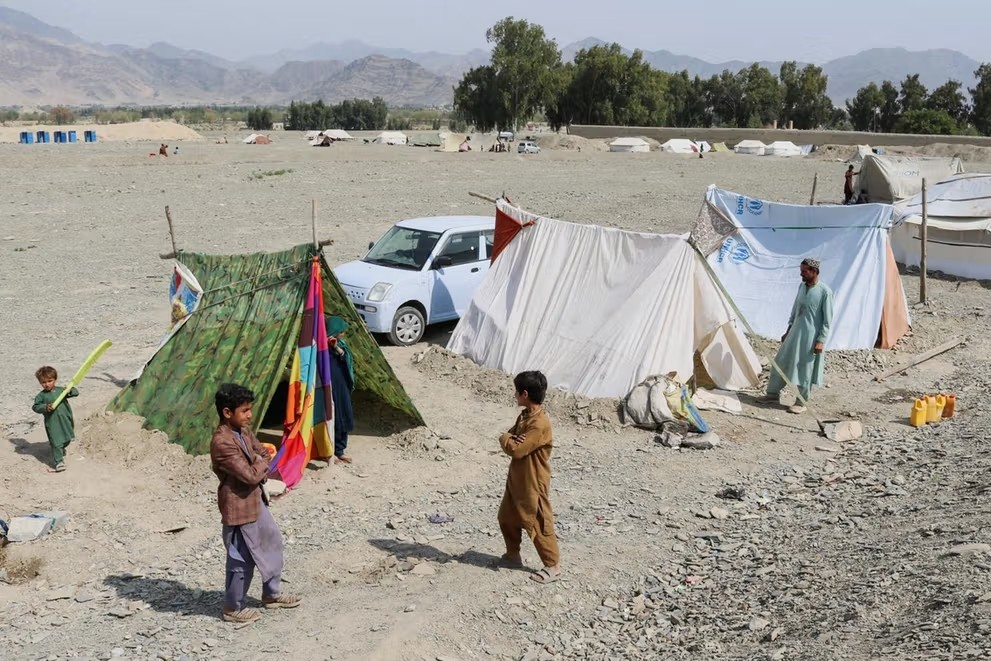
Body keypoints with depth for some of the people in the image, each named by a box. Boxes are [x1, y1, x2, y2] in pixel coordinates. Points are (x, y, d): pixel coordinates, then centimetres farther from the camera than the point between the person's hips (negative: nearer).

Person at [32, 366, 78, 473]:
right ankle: (58, 463, -2)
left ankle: (61, 452, 47)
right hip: (52, 423, -4)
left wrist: (70, 390, -17)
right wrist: (45, 408, -22)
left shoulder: (61, 390, 4)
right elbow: (35, 407, -5)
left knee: (66, 440, 20)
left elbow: (76, 393, 5)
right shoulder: (41, 395, -3)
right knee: (56, 442, -6)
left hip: (65, 421, 4)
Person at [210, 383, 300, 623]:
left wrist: (258, 467, -11)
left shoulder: (244, 431, 4)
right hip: (239, 506, -10)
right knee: (242, 560, 3)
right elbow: (250, 475, -28)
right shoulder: (222, 442, -26)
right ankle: (232, 609, 21)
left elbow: (263, 453, 10)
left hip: (256, 500, 10)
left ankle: (272, 594, 38)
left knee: (272, 542, 21)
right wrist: (261, 463, -8)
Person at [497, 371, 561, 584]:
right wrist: (511, 439, -15)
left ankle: (553, 566, 11)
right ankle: (513, 555, 37)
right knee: (506, 517, 20)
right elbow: (506, 436, 8)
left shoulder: (540, 424, -26)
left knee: (538, 524, -1)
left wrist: (508, 440, -7)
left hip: (533, 483, -10)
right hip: (516, 479, 10)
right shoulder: (524, 416, 6)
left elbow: (517, 450, -27)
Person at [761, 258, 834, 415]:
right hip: (795, 333, 7)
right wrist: (788, 331, 18)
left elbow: (828, 320, -12)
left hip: (810, 337, -7)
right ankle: (773, 394, 25)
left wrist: (821, 340, -15)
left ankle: (801, 403, 13)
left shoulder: (825, 292, -14)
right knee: (780, 363, 11)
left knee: (805, 370, 0)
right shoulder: (802, 286, 7)